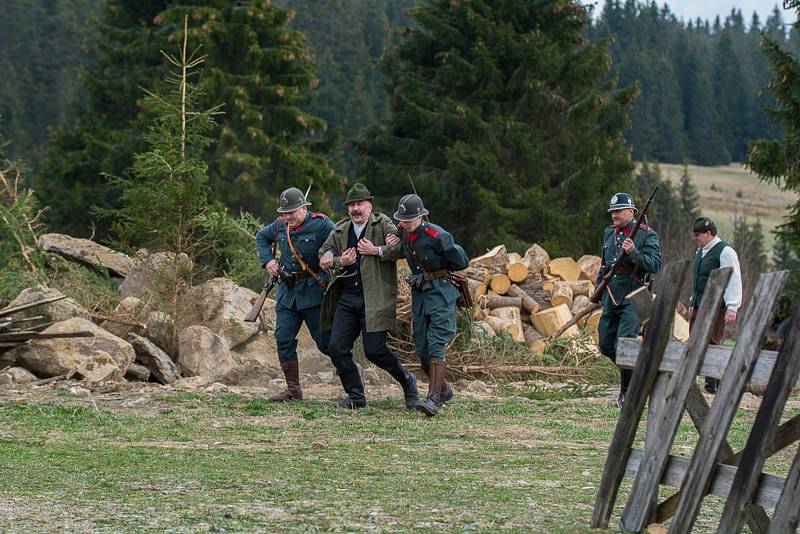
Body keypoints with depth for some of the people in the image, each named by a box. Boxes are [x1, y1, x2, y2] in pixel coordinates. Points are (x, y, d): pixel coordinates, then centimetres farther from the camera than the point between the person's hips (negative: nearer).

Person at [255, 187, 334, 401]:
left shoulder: (322, 225, -12)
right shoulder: (280, 226, 7)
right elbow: (261, 237, 27)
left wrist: (326, 279, -21)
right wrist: (268, 260, 12)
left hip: (313, 292, -6)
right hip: (287, 291, 6)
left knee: (324, 340, -3)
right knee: (283, 339, 0)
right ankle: (293, 389, 6)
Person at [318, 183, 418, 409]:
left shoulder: (382, 224, -2)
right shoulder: (340, 230, 13)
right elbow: (323, 254, 22)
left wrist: (376, 251, -16)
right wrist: (339, 262, 3)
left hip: (374, 299, -6)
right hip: (347, 298, 6)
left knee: (374, 350, -10)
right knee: (337, 348, -3)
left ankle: (406, 380, 16)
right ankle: (355, 397, 9)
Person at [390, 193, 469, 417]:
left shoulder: (436, 236, -20)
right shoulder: (403, 231, 3)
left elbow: (462, 262, -12)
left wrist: (437, 269, -2)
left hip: (441, 292, -8)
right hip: (419, 293, 8)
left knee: (435, 345, -16)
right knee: (421, 349, 8)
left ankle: (434, 399, -21)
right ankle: (443, 390, 28)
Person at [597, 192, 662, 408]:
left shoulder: (646, 235, -6)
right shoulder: (609, 233, 14)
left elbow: (655, 264, -15)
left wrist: (633, 253, -26)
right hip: (611, 298, 7)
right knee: (606, 345, 9)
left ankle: (627, 392, -4)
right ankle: (634, 367, 31)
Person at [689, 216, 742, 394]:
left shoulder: (725, 251, -11)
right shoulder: (701, 251, 17)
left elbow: (734, 280, -16)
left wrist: (732, 307, -21)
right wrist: (693, 301, 22)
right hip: (698, 306, 9)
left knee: (713, 345, -8)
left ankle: (713, 386, -4)